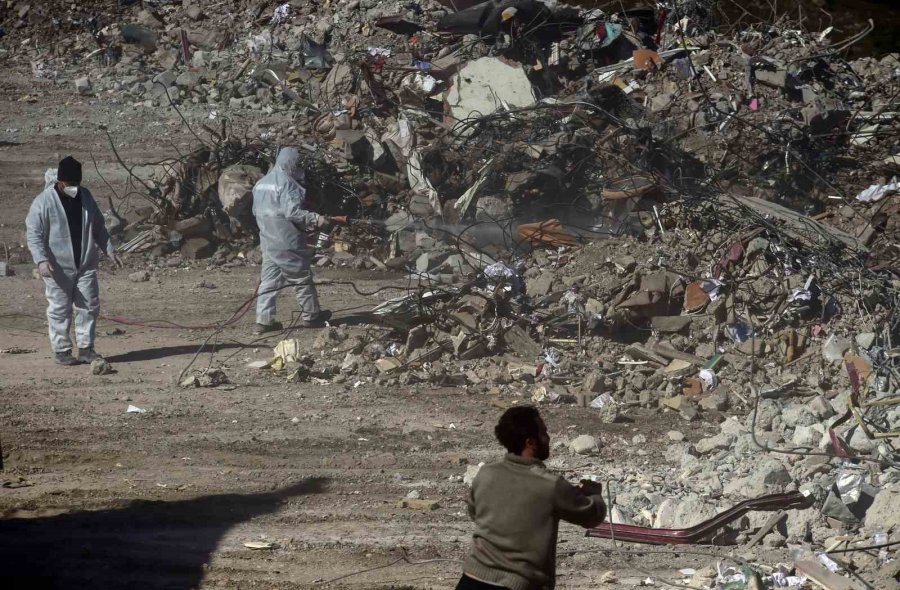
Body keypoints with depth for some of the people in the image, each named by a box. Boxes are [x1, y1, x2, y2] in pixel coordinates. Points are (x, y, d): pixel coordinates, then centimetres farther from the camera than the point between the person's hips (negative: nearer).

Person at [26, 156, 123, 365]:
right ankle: (61, 350, 10)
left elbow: (98, 227, 17)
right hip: (58, 268, -5)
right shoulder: (44, 202, -11)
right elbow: (33, 234, -12)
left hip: (86, 265, 5)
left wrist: (109, 249, 11)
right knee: (60, 310, 1)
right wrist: (41, 259, -23)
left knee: (89, 306, 6)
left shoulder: (85, 197, 6)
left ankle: (86, 348, 15)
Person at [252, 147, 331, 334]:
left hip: (268, 240, 8)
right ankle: (311, 316, 15)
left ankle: (264, 320, 3)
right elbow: (292, 212, -23)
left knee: (269, 280, 8)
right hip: (287, 241, -8)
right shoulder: (287, 183, -15)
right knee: (302, 277, 6)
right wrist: (315, 219, -17)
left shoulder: (261, 183, 12)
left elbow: (256, 211, 17)